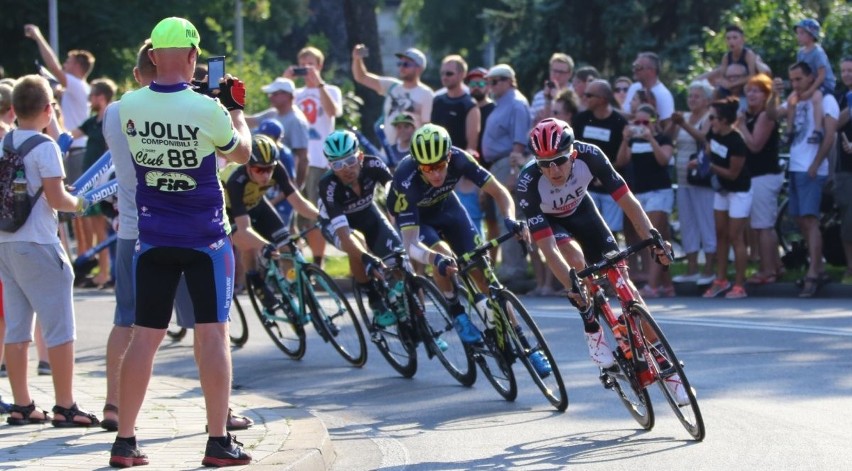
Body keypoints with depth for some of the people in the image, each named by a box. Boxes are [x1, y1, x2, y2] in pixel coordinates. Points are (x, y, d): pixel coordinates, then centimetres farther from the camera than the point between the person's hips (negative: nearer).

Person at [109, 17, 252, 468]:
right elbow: (241, 152, 4)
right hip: (205, 237, -3)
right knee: (212, 333, 1)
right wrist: (236, 108, 19)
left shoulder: (130, 105, -5)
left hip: (152, 239, 3)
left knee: (144, 336, 6)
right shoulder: (206, 109, -15)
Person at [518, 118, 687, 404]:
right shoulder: (528, 183, -38)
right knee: (575, 257, -35)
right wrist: (573, 287, -48)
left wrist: (651, 238, -39)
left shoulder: (588, 156, -33)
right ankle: (592, 332, -13)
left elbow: (626, 200, -27)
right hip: (547, 222, -2)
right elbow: (547, 247, -39)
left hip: (580, 211, 2)